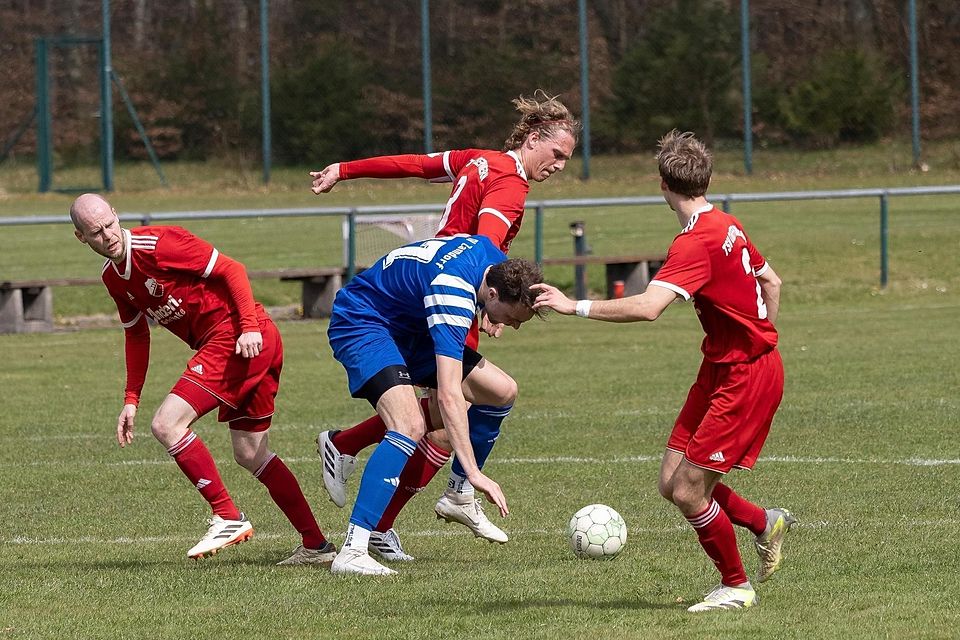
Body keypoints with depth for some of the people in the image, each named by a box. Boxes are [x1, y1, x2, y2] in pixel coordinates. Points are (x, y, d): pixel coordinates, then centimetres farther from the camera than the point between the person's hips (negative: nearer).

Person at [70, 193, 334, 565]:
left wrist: (250, 326, -22)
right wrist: (131, 399, 19)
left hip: (238, 337, -10)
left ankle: (228, 517, -11)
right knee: (250, 455, 12)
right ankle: (316, 546, 17)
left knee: (167, 424, -15)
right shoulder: (113, 277, 12)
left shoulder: (157, 244, -14)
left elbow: (231, 270, -14)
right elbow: (136, 335, 25)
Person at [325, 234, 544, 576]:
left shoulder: (491, 255, -9)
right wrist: (474, 473, -43)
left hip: (409, 327, 10)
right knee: (410, 426, -31)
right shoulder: (454, 295, -35)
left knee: (502, 391, 5)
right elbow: (448, 397, -41)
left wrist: (490, 318, 2)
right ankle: (352, 552, -36)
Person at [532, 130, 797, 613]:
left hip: (745, 379, -9)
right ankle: (765, 523, 25)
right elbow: (771, 281, 23)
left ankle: (736, 587, 12)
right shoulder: (727, 226, 8)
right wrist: (759, 336, 27)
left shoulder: (695, 243, -23)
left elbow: (647, 307, -35)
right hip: (721, 369, 9)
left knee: (688, 492, -6)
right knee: (672, 482, 8)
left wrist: (575, 306, -33)